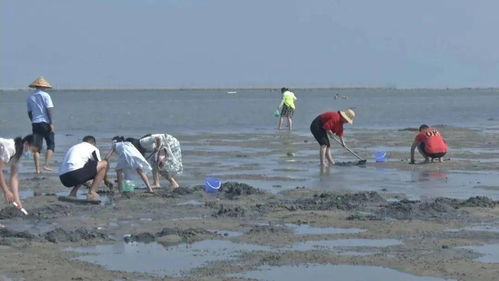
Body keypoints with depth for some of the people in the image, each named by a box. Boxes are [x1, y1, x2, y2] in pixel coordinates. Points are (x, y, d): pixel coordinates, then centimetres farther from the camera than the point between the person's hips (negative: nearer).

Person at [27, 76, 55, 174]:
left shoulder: (30, 97, 10)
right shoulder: (45, 95, -5)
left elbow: (29, 112, 16)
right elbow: (50, 110, -12)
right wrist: (52, 123, -12)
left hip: (35, 124, 4)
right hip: (45, 122, -4)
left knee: (36, 147, 5)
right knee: (51, 144, 7)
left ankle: (37, 168, 0)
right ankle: (47, 165, -5)